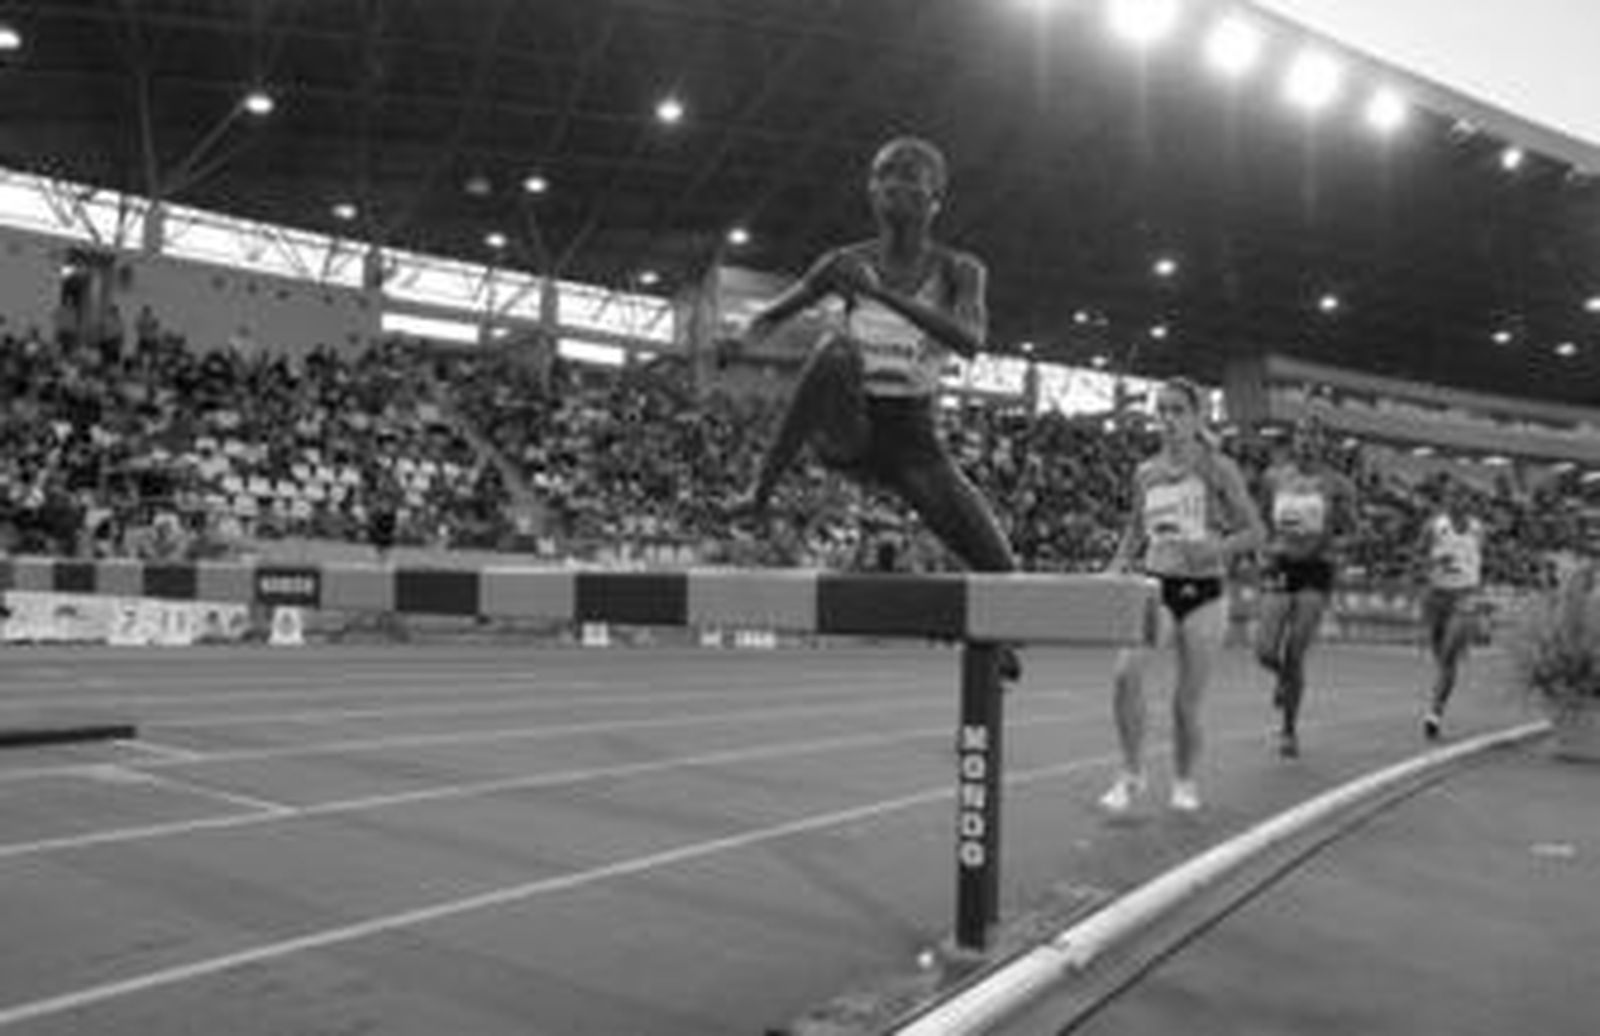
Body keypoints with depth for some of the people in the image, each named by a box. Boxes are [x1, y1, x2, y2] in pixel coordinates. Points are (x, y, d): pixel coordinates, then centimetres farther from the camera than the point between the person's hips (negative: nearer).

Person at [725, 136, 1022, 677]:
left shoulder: (959, 271, -7)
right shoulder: (846, 263, -4)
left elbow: (971, 340, -27)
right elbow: (775, 314, 8)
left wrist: (885, 294, -36)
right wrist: (746, 339, -16)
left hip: (912, 437, 1)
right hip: (846, 430, 0)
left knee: (999, 571, -8)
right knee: (836, 351, -34)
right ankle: (763, 488, -32)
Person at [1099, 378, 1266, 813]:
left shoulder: (1218, 469, -2)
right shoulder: (1145, 474, 8)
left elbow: (1256, 530, -1)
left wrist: (1217, 548, -19)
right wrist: (1114, 570, 5)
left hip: (1203, 591, -2)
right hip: (1156, 586, 2)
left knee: (1188, 700, 2)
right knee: (1126, 673, -21)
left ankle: (1184, 781, 26)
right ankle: (1131, 773, -4)